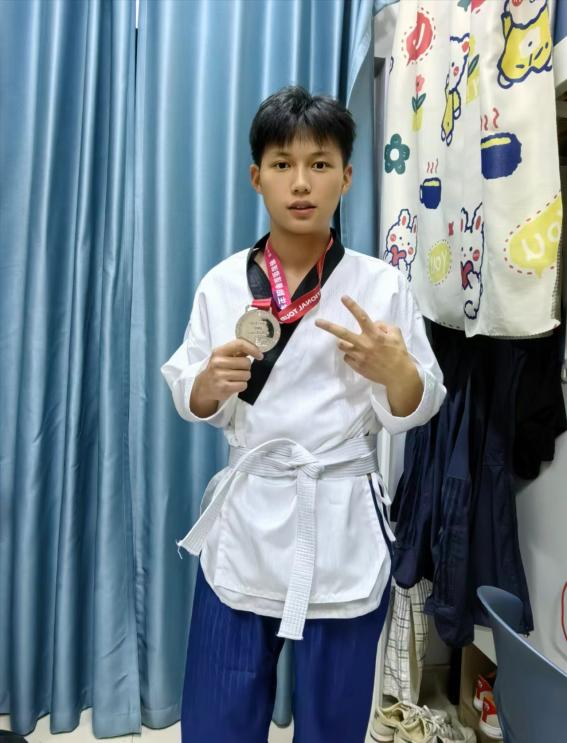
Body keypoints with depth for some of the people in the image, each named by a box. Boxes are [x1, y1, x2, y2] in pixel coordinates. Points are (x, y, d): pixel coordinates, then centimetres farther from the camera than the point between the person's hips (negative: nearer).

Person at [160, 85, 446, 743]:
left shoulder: (381, 285, -4)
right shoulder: (222, 284, 0)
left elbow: (418, 410, 0)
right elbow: (191, 403, 7)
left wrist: (394, 370, -21)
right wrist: (213, 380, -15)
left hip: (344, 528, -1)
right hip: (244, 523, 2)